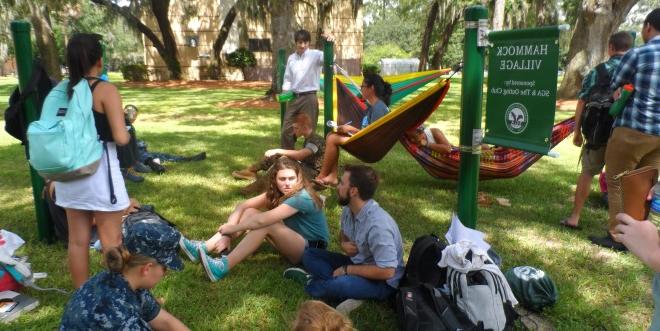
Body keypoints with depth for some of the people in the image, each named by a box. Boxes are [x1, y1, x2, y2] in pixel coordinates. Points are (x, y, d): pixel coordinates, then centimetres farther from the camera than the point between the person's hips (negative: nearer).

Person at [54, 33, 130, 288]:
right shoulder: (106, 90, -13)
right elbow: (121, 138, -19)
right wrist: (125, 129, 1)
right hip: (99, 171, -6)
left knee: (78, 239, 15)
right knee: (111, 240, 5)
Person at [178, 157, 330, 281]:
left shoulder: (301, 198, -27)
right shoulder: (276, 192, -1)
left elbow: (261, 221, -32)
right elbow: (243, 205, -5)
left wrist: (231, 229, -19)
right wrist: (227, 234, -18)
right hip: (293, 240, 8)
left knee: (265, 224, -30)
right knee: (250, 212, -6)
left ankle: (223, 267, -29)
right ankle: (203, 248, -10)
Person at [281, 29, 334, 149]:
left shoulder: (315, 55, -4)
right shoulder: (291, 58, 10)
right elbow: (287, 78, 16)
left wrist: (329, 43, -39)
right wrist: (285, 91, 0)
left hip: (309, 98, -5)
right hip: (293, 98, 5)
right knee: (286, 130, 9)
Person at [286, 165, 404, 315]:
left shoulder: (378, 225, -31)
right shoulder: (348, 210, -6)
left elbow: (386, 271, -30)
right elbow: (344, 234, 16)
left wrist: (347, 270, -21)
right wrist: (344, 244, -9)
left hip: (382, 282, -8)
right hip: (356, 263, 9)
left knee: (336, 285, -35)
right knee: (309, 255, 2)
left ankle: (311, 281, -1)